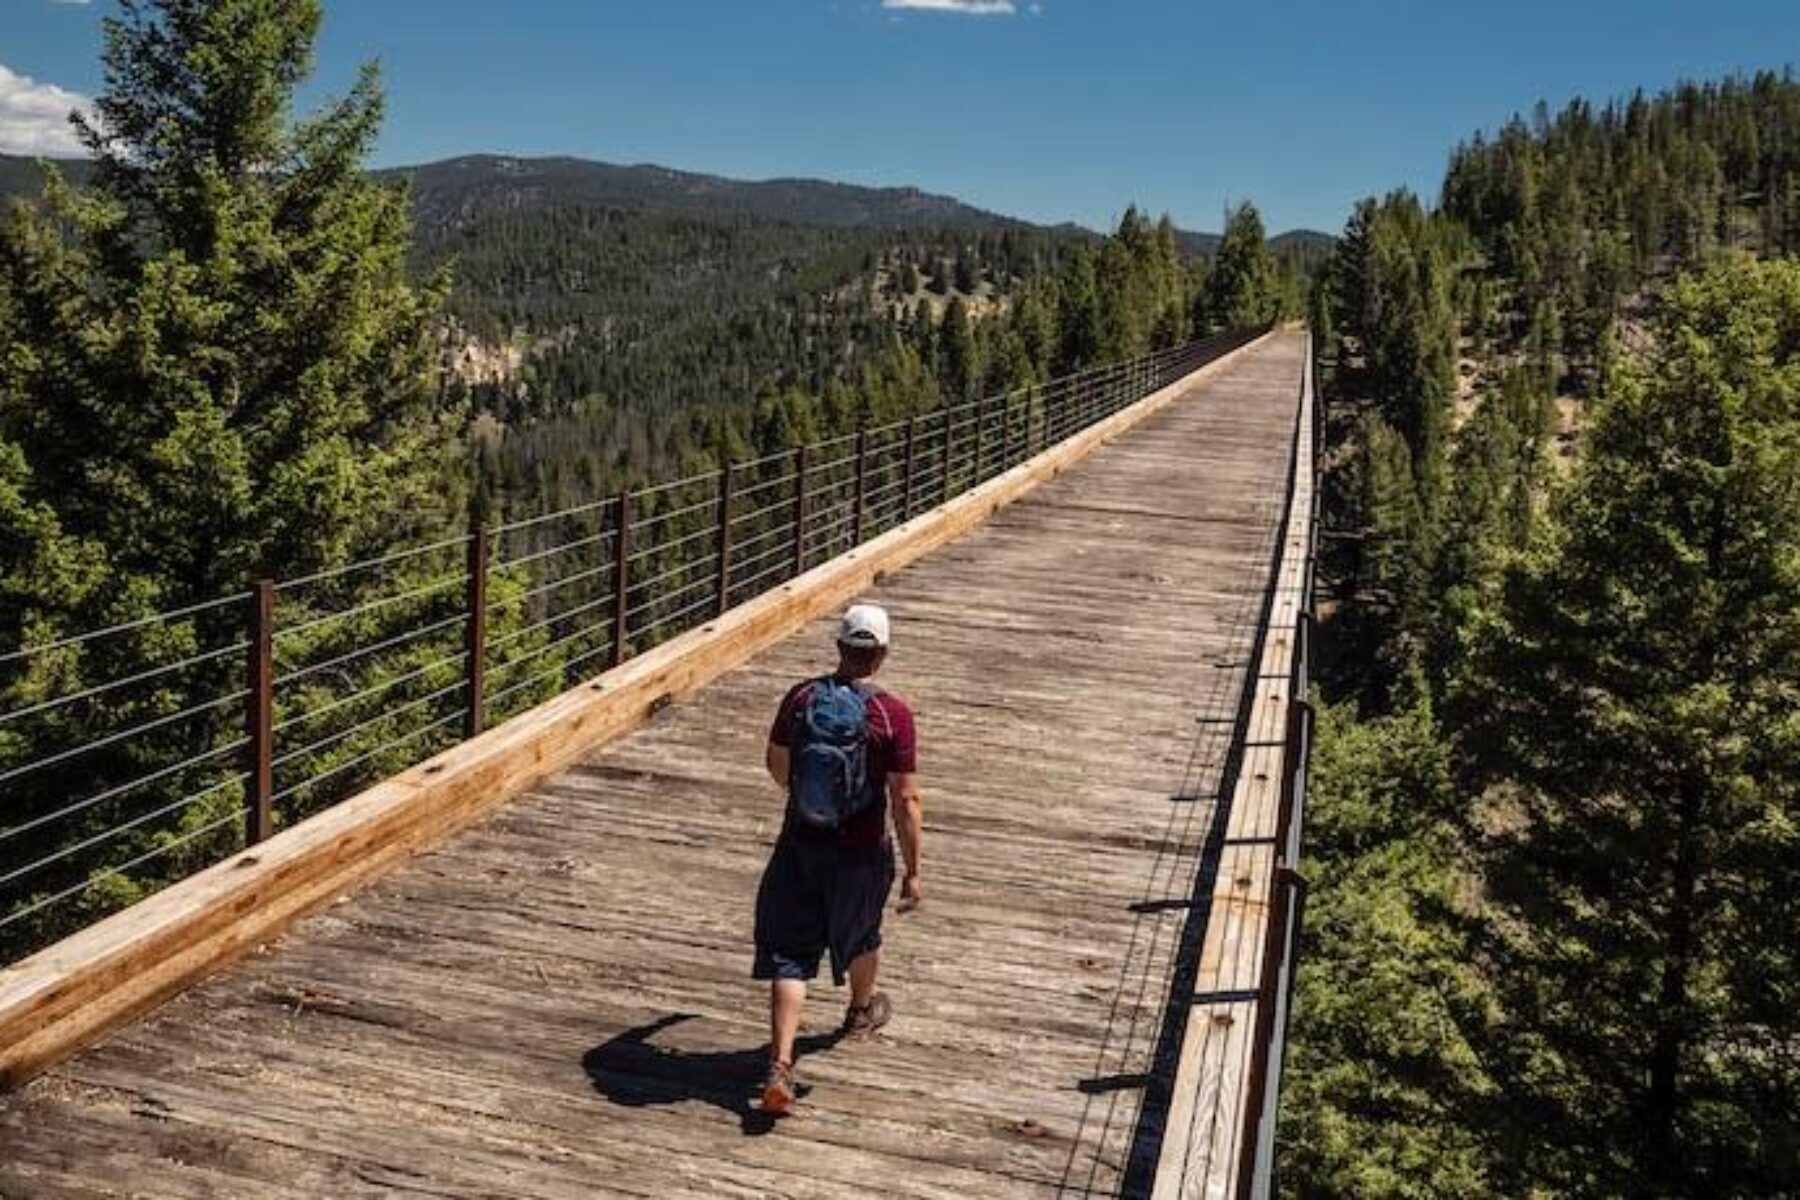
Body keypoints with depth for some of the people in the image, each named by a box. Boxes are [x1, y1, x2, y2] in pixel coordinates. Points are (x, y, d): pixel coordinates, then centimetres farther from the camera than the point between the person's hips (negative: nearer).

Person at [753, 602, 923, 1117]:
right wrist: (913, 872, -9)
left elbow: (777, 765, 8)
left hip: (799, 845, 2)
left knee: (790, 956, 6)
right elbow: (905, 801, -17)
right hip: (861, 856, -1)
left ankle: (779, 1067, -5)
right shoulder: (892, 714, -18)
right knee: (861, 934, 26)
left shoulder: (800, 698, -8)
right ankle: (862, 1012, 52)